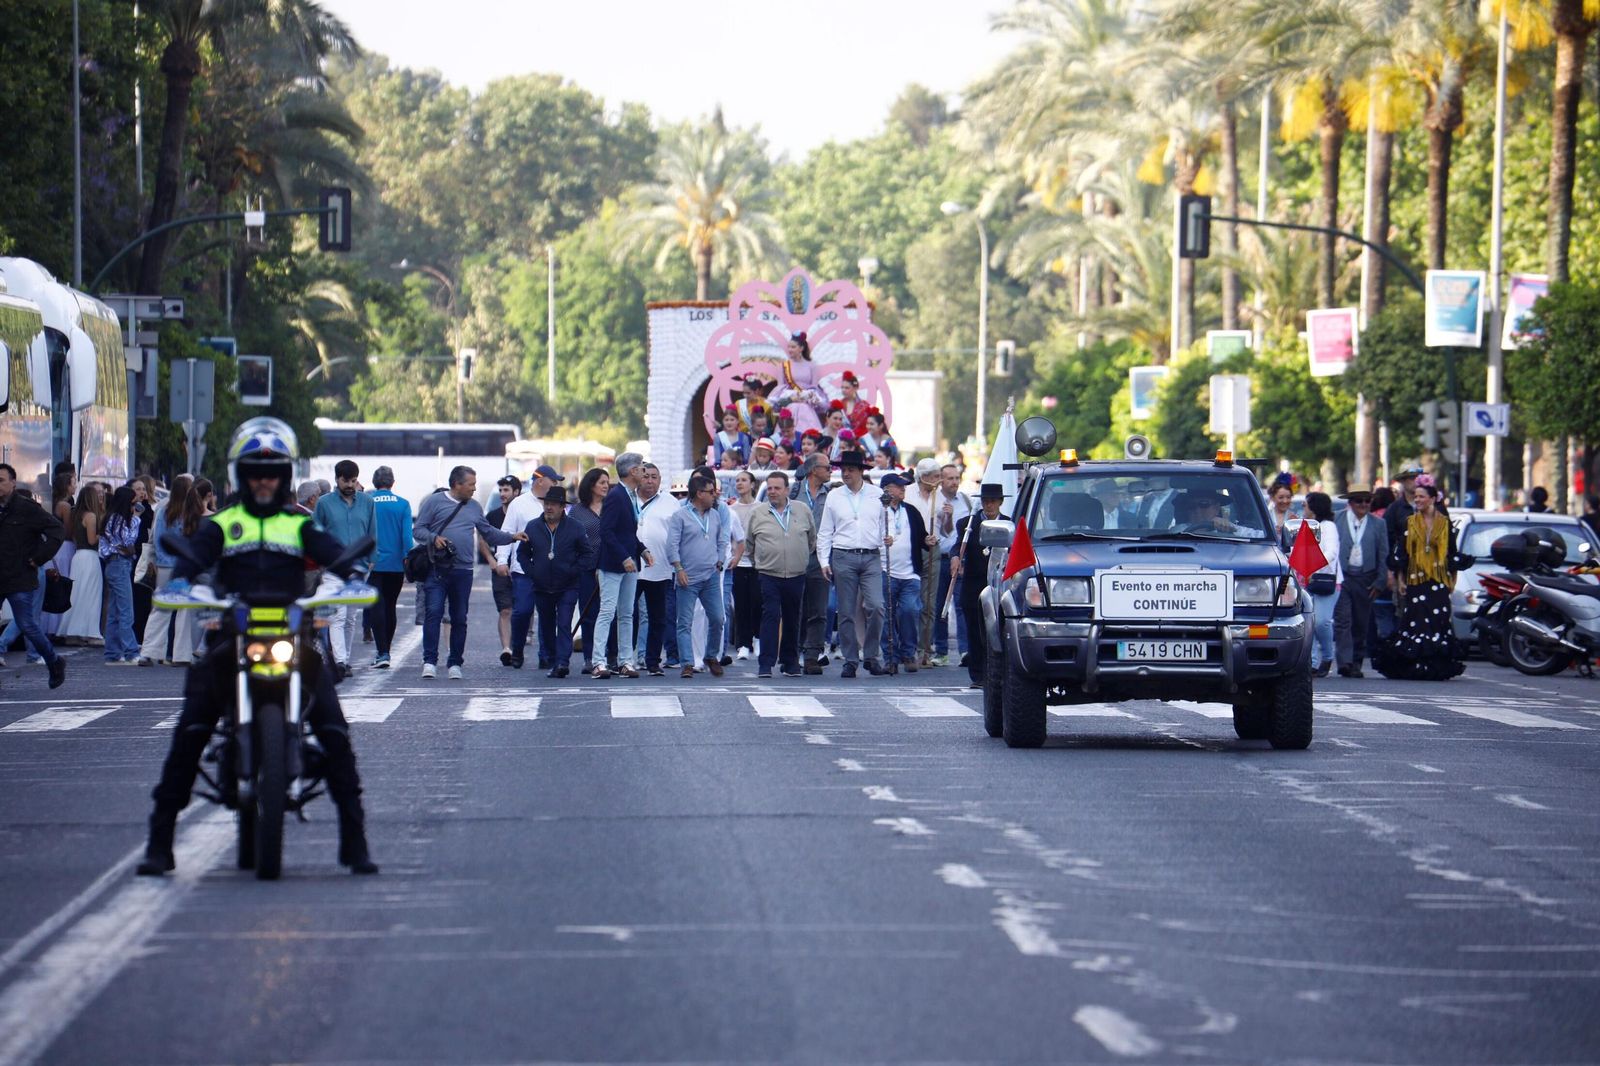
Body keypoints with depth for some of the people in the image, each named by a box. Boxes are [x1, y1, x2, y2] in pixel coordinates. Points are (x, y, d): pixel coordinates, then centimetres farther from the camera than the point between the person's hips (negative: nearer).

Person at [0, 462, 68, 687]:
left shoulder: (27, 508, -7)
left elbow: (58, 531, -9)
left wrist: (40, 558, -11)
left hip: (20, 581, -5)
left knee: (28, 626, -3)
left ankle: (55, 662, 17)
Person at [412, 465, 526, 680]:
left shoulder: (474, 507, 17)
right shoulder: (434, 502, 2)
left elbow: (489, 533, 25)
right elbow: (418, 530, 1)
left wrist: (512, 537, 14)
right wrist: (434, 538, -17)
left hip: (462, 571, 4)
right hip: (437, 568, -4)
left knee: (459, 618, 5)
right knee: (434, 613, -12)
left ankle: (455, 663, 13)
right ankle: (430, 661, -10)